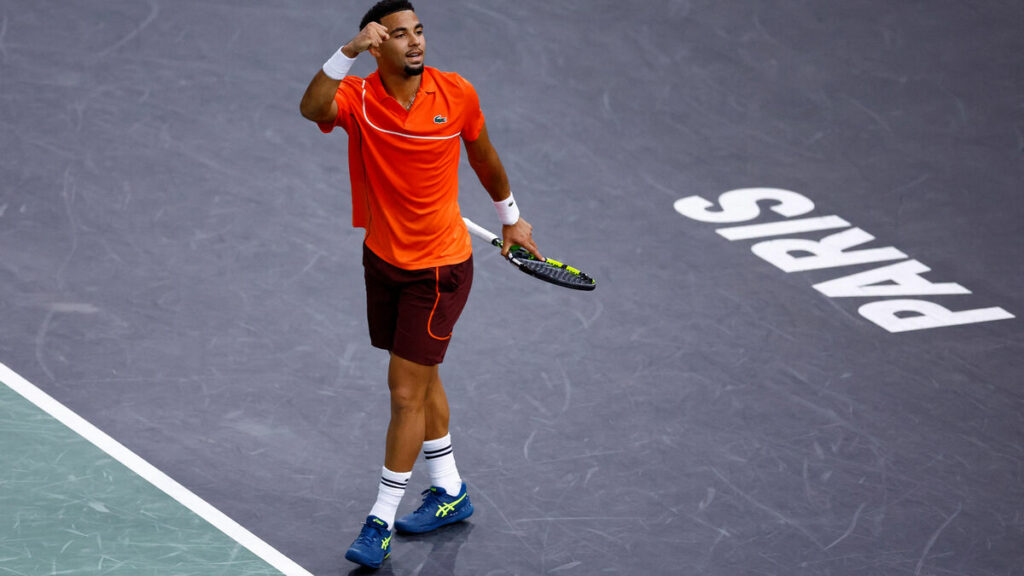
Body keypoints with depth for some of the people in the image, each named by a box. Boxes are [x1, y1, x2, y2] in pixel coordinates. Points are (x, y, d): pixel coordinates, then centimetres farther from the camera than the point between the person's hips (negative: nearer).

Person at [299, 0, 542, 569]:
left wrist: (511, 218, 18)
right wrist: (349, 52, -50)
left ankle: (380, 523, 6)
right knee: (422, 380, 20)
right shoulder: (357, 97, -14)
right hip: (383, 260, 3)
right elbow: (312, 108, -38)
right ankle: (450, 491, 39)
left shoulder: (457, 94, -13)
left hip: (439, 268, -3)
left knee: (407, 393, -4)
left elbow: (484, 157, 6)